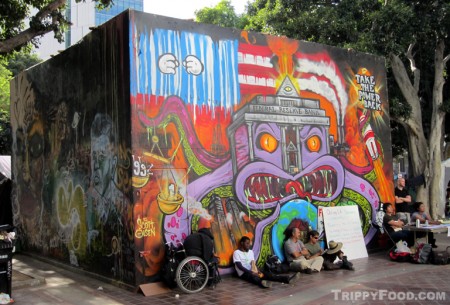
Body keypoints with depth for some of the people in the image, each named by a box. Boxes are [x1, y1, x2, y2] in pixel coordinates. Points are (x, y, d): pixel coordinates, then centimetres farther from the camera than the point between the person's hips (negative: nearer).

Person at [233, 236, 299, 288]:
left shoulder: (251, 251, 19)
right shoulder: (236, 253, -3)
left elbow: (254, 264, 14)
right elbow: (239, 266, -13)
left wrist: (258, 271, -9)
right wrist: (251, 272, -24)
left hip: (251, 271, 6)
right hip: (243, 273, -6)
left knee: (267, 274, -21)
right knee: (253, 276, -41)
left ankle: (287, 279, -44)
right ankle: (261, 283, -78)